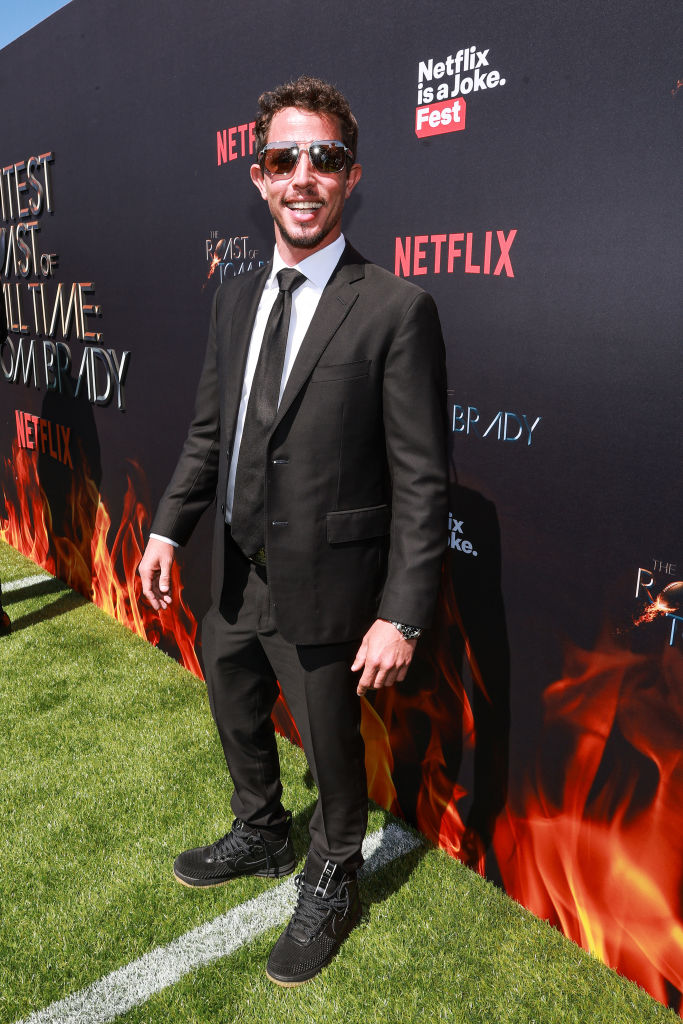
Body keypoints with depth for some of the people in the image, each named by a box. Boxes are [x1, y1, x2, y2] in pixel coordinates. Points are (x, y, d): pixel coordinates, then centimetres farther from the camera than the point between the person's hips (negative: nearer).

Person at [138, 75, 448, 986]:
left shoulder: (396, 309, -15)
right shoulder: (235, 298, 5)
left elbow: (421, 478, -17)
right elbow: (210, 428, 11)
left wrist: (402, 612, -19)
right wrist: (170, 526, 3)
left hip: (322, 589, -6)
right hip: (235, 577, 7)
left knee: (331, 748, 15)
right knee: (236, 717, 27)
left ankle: (331, 886, 45)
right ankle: (262, 836, 57)